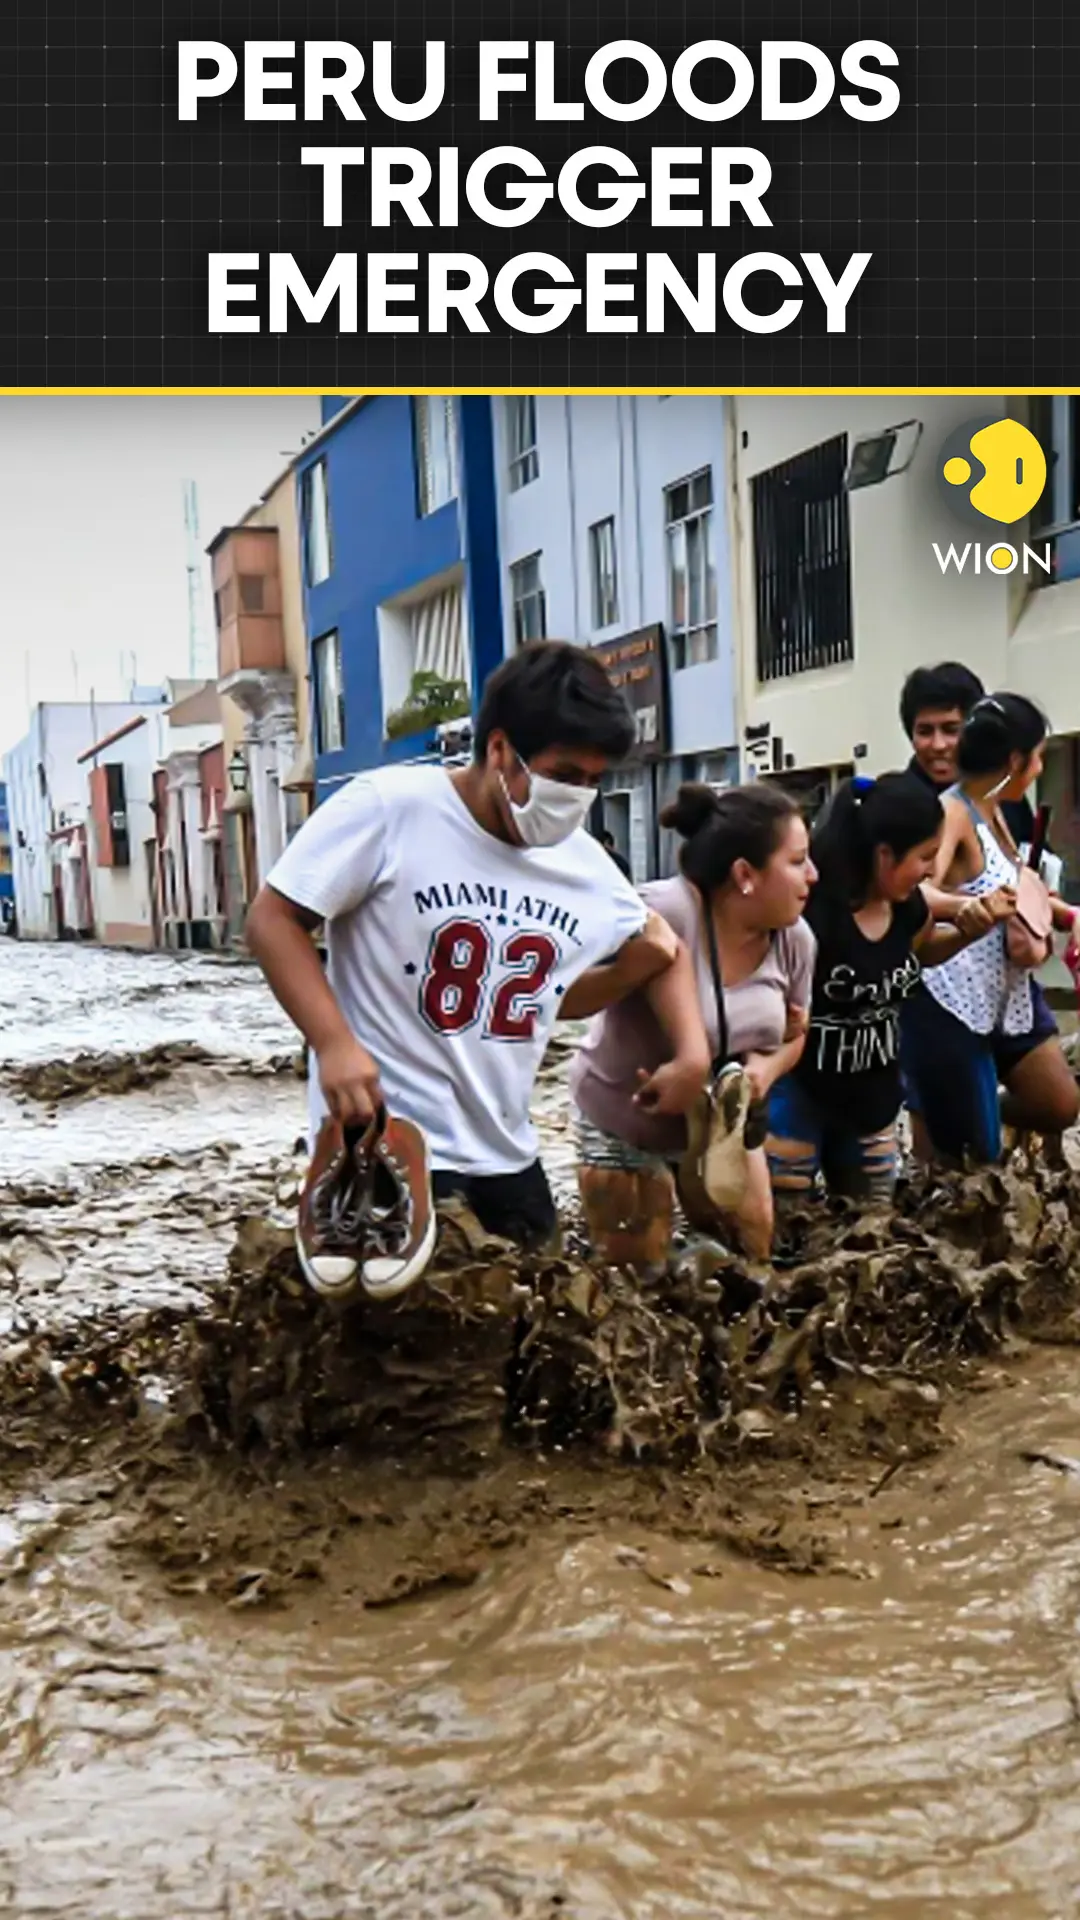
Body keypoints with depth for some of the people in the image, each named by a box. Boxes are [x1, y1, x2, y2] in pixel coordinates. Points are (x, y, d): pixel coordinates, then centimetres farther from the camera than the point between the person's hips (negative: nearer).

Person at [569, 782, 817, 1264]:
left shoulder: (794, 938, -10)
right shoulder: (662, 913, -34)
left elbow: (795, 1035, 5)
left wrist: (768, 1066, -19)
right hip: (625, 1122, -5)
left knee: (756, 1256, 14)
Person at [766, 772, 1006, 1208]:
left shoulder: (907, 905, -4)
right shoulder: (810, 909, -27)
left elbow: (920, 953, 18)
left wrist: (965, 932, -1)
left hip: (872, 1095, 7)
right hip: (798, 1094, -7)